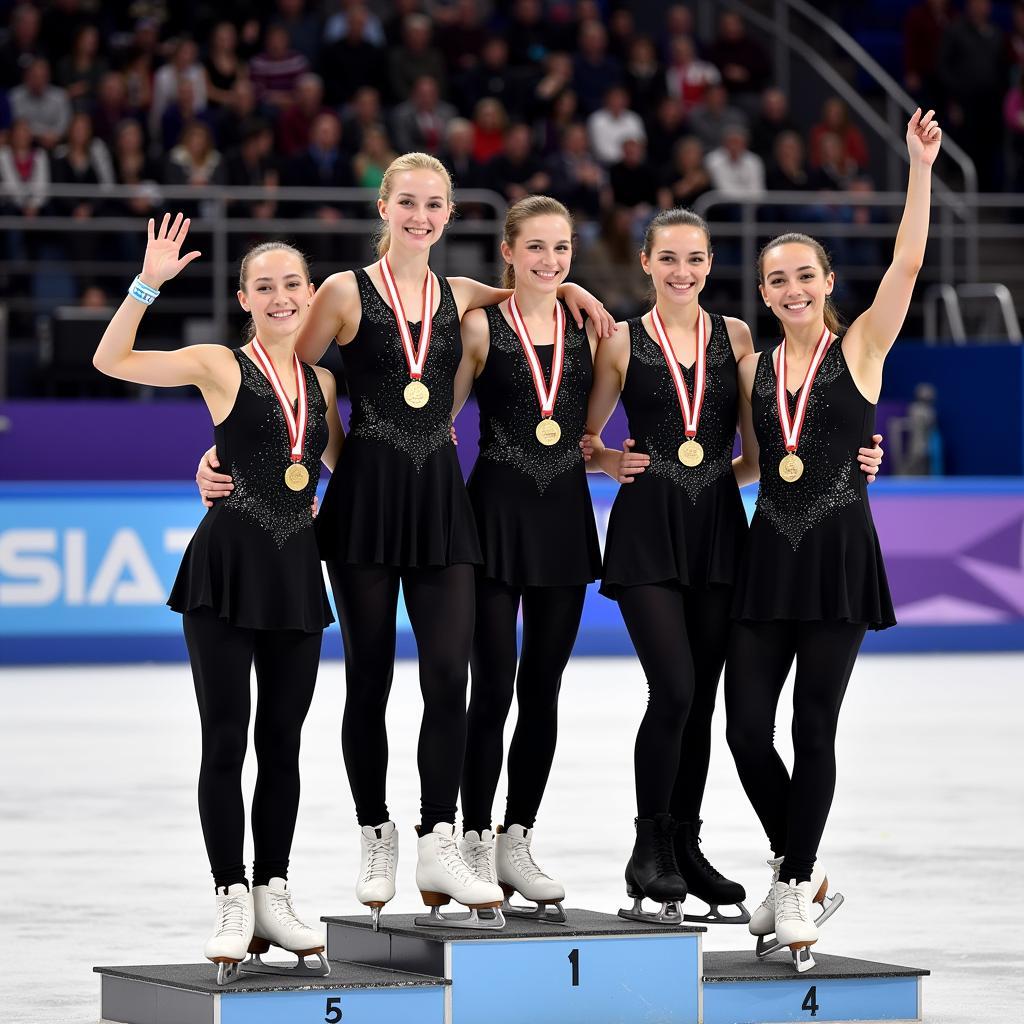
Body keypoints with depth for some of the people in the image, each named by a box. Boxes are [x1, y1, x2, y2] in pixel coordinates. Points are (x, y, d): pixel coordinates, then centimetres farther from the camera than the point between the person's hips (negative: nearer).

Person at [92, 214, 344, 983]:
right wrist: (148, 284, -20)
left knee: (282, 742, 9)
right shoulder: (221, 366, -3)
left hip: (297, 569, 5)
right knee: (226, 741, -3)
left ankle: (274, 898, 16)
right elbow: (111, 361, -12)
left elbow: (340, 464, 25)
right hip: (228, 564, -5)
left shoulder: (320, 380, 11)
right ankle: (234, 903, 2)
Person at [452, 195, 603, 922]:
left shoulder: (587, 330, 8)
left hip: (564, 514, 4)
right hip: (498, 508, -4)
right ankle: (476, 843, 5)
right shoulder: (482, 328, -3)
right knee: (494, 685, -4)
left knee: (543, 688, 7)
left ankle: (518, 843, 16)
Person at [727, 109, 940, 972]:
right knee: (746, 723, -3)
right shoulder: (754, 369, 11)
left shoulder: (859, 349, 1)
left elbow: (908, 263, -10)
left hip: (839, 554, -4)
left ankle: (796, 885, 8)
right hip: (770, 554, 4)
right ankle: (798, 872, 16)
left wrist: (920, 167, -14)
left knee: (813, 728, -2)